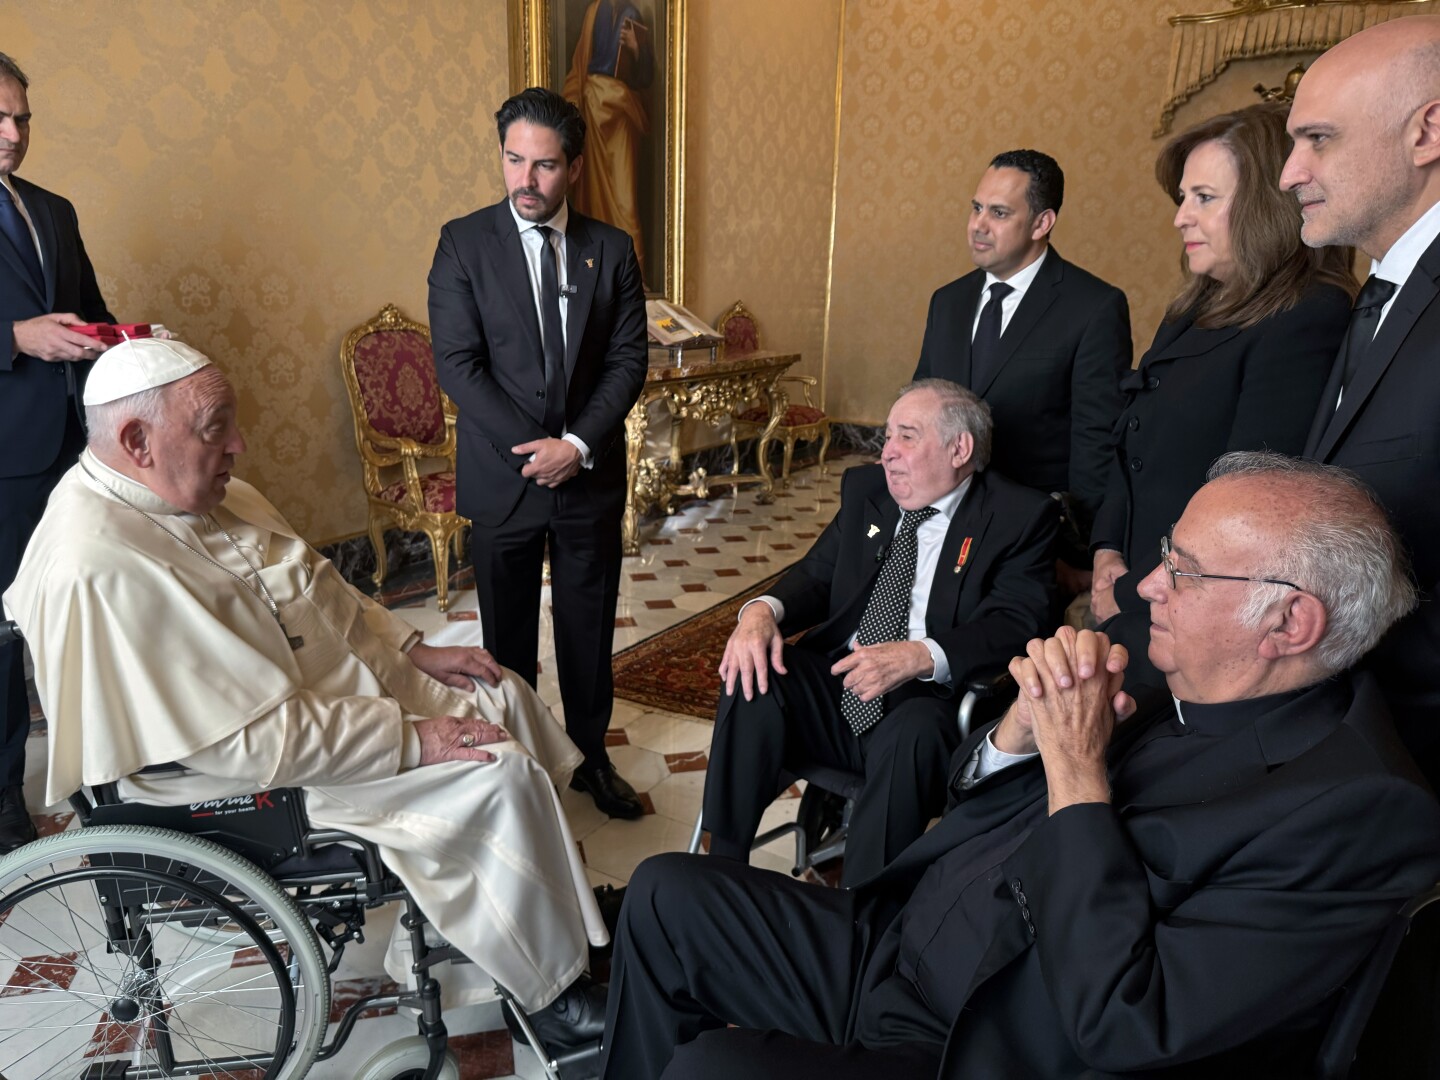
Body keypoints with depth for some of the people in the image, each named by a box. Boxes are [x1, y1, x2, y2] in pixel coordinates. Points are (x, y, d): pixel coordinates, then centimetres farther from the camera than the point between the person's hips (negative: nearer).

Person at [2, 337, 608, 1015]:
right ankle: (555, 984, 5)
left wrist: (412, 650, 4)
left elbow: (316, 586, 13)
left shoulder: (203, 493, 0)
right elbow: (252, 740, -30)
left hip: (335, 683, 10)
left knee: (503, 695, 8)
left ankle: (560, 898, 24)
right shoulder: (99, 570, -30)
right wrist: (408, 738, -25)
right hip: (252, 783, -10)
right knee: (503, 774, -17)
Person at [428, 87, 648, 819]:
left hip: (590, 475, 2)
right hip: (501, 477, -1)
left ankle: (591, 758, 29)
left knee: (589, 627, 12)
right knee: (508, 635, 10)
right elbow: (457, 362, -9)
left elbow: (628, 360, -1)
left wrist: (576, 444, -14)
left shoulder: (611, 250, 3)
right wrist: (530, 449, -15)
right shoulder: (464, 243, -2)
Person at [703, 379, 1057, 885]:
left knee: (913, 735, -36)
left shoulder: (1021, 516, -2)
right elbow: (816, 574, 13)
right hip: (833, 690, 5)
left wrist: (919, 655, -32)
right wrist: (763, 610, -11)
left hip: (929, 705, -4)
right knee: (753, 675, -23)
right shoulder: (865, 488, 13)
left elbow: (1016, 625, -13)